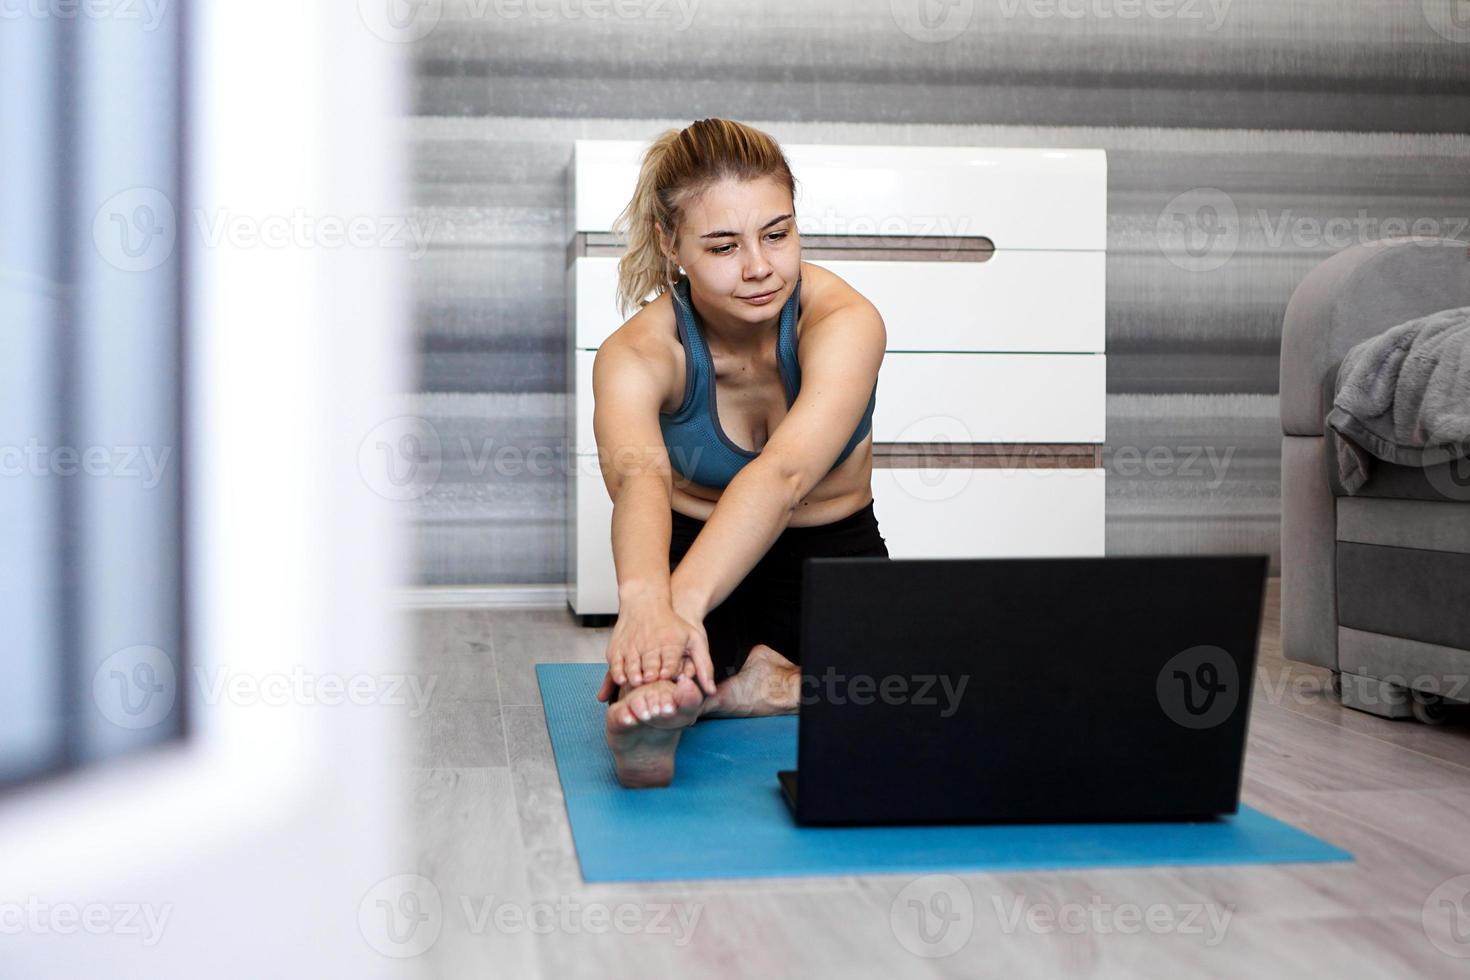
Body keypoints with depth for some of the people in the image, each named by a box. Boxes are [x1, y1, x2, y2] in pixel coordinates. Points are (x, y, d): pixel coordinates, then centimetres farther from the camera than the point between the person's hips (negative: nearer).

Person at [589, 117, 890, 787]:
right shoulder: (636, 353, -21)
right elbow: (637, 474, -45)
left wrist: (685, 601, -61)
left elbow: (783, 474, -43)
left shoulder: (846, 322, -25)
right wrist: (645, 600, -67)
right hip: (696, 551, -1)